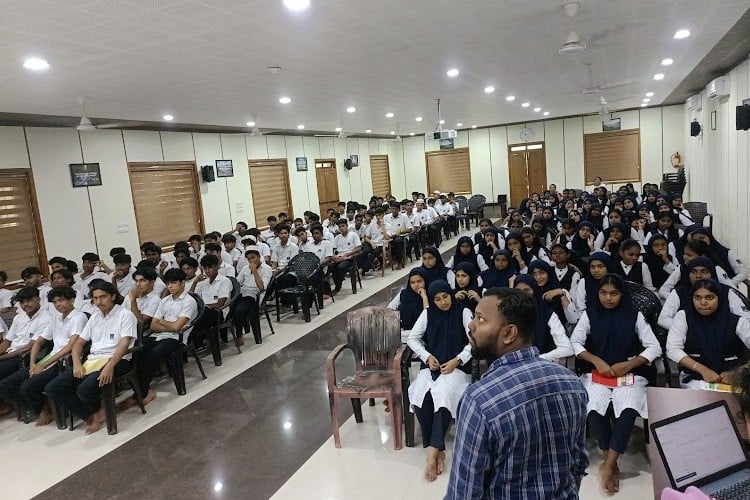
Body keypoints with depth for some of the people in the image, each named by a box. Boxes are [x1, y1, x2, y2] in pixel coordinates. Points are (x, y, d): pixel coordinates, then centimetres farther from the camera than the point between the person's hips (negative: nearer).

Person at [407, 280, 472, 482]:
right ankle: (438, 450, -18)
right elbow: (412, 338, 10)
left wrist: (456, 361, -14)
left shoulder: (463, 312, 2)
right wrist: (427, 356, -6)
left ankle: (433, 451, -31)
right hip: (431, 365, 3)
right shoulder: (427, 313, 9)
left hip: (457, 367, -3)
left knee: (443, 395, -33)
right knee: (420, 396, -27)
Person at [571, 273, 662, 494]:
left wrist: (628, 364, -10)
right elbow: (575, 342, 1)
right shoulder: (589, 314, 5)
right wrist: (597, 361, -13)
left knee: (629, 409, -31)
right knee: (595, 409, -29)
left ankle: (608, 465, -23)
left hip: (630, 374, 0)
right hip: (596, 373, 0)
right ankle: (612, 463, -10)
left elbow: (654, 347, 3)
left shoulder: (634, 315, 5)